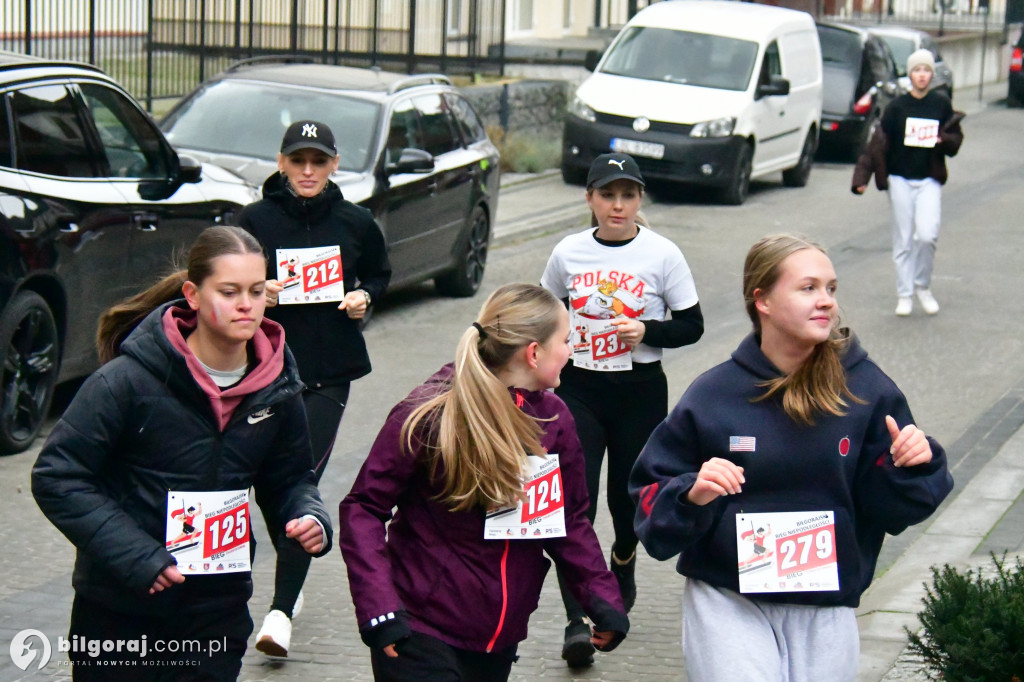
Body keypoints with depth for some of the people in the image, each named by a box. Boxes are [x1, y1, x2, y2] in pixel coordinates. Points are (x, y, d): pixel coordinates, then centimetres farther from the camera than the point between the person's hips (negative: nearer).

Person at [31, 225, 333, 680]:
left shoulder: (275, 388, -1)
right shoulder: (129, 379, -16)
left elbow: (289, 479, 14)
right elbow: (56, 477, -14)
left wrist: (311, 519, -9)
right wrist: (135, 557, -21)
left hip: (218, 609, 3)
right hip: (119, 611, -3)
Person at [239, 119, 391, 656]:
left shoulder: (355, 223, 2)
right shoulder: (256, 220, -2)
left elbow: (380, 274, 19)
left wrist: (364, 297, -3)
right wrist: (257, 292, -15)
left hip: (329, 372, -1)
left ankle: (281, 612, -12)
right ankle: (292, 584, 32)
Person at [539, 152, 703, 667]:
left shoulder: (662, 255, -4)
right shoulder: (568, 253, 3)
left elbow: (692, 326, -1)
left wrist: (646, 331, -17)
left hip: (640, 391, -1)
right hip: (578, 389, 1)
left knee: (628, 497, 11)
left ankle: (622, 565, 47)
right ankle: (576, 621, -15)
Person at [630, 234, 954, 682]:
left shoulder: (866, 389, -5)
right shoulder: (711, 396, -6)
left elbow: (886, 509, 0)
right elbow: (651, 502, -2)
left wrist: (912, 470, -19)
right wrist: (691, 497, -21)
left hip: (825, 611, 2)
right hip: (727, 599, -2)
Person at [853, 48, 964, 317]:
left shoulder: (941, 104, 3)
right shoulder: (897, 107, -1)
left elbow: (956, 140, 11)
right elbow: (879, 143, -1)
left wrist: (943, 140, -12)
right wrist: (863, 176, -9)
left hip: (930, 181, 0)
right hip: (900, 180, 0)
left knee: (927, 235, -15)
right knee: (903, 239, 3)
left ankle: (923, 285, 8)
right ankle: (904, 294, 14)